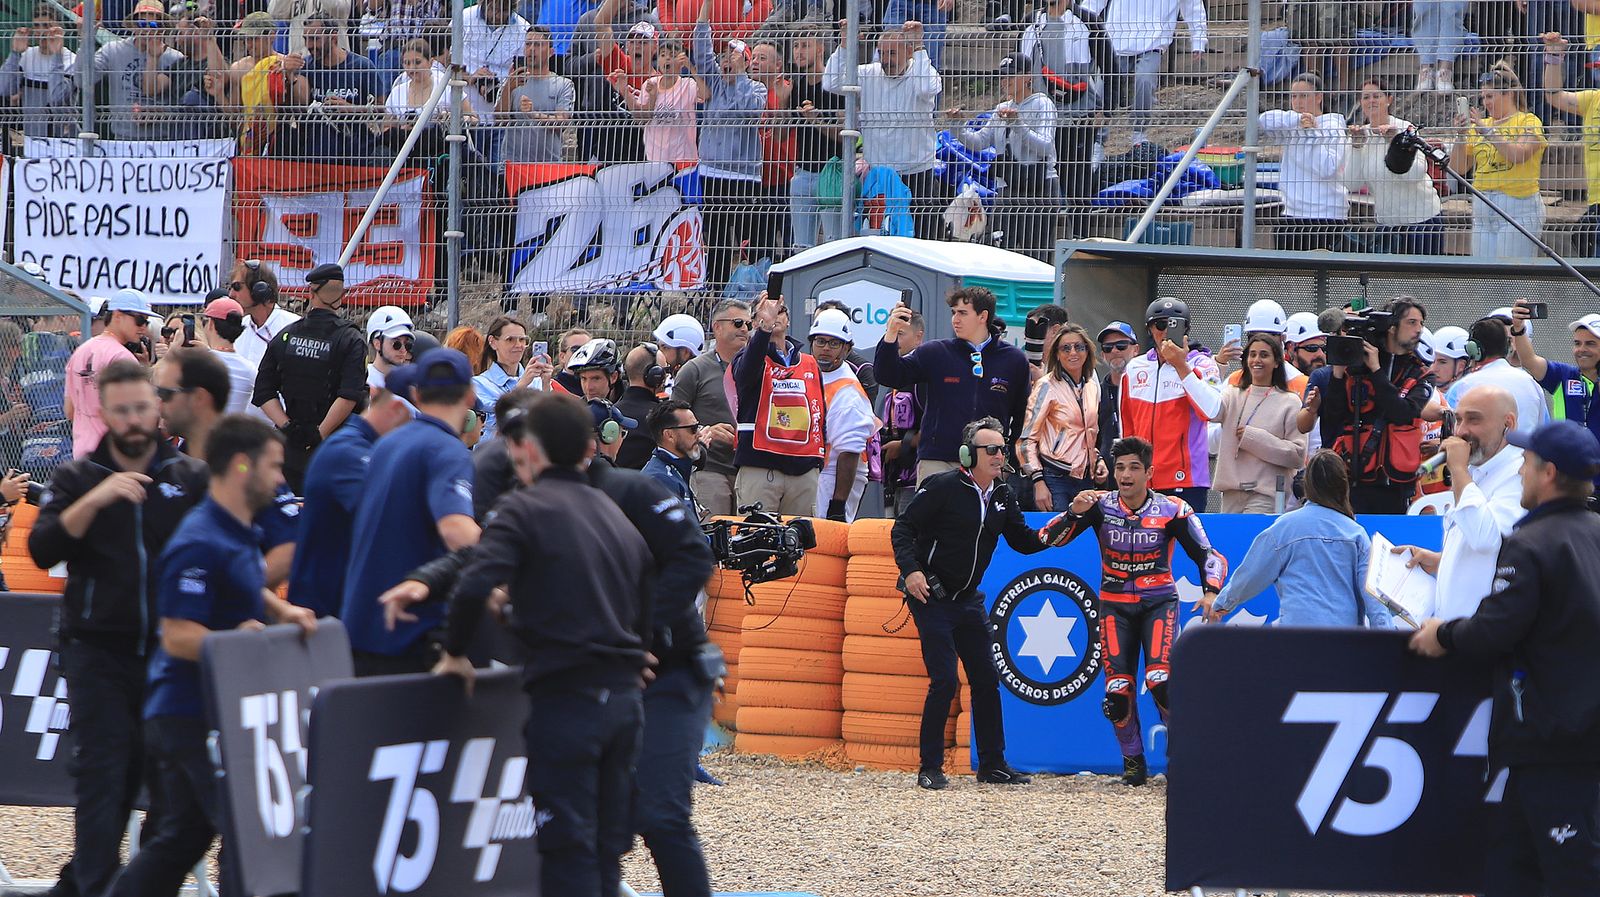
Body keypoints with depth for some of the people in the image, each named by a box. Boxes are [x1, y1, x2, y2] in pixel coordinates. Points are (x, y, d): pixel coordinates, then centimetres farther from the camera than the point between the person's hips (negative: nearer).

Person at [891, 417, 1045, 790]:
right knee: (944, 682, -11)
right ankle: (930, 768, -2)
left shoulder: (1002, 496, 6)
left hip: (968, 601, 7)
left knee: (987, 680, 6)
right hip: (931, 598, -7)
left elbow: (1023, 542, 9)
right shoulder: (943, 487, -13)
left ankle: (993, 764, 15)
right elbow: (903, 528, -12)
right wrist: (910, 569, -26)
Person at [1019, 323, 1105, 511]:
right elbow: (1027, 439, -8)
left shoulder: (1092, 387, 13)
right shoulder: (1047, 386, -5)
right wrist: (1038, 482, -16)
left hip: (1086, 480, 6)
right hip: (1055, 479, -6)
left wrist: (1098, 459, 7)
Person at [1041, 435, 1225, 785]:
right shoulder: (1101, 506, -5)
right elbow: (1049, 538, -9)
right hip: (1115, 606, 2)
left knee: (1161, 681, -21)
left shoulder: (1171, 510, -8)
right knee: (1118, 689, -7)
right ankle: (1133, 762, 15)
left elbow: (1207, 555, -8)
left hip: (1159, 602, -2)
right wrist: (1074, 512, -28)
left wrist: (1211, 591, -26)